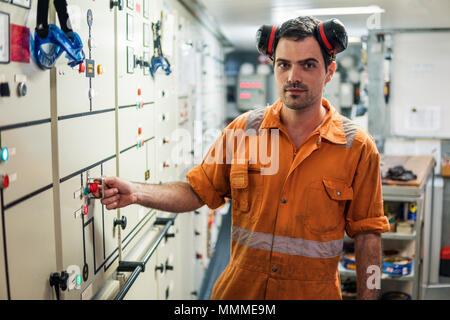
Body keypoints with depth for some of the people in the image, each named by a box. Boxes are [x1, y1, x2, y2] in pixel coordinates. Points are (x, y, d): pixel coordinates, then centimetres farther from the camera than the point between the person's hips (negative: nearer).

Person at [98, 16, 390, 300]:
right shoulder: (242, 130, -4)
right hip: (239, 290, 2)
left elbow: (366, 235, -3)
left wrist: (368, 296, -5)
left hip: (314, 292, -1)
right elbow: (198, 191, 0)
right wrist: (136, 193, -14)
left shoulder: (358, 148, -8)